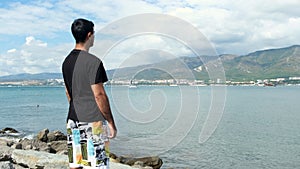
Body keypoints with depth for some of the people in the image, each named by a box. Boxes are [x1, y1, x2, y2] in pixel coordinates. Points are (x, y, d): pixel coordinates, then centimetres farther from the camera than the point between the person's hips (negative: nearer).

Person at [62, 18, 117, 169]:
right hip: (93, 120, -8)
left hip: (73, 120, 8)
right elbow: (99, 95, -16)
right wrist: (111, 122, -8)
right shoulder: (93, 61, -14)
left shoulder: (67, 61, 10)